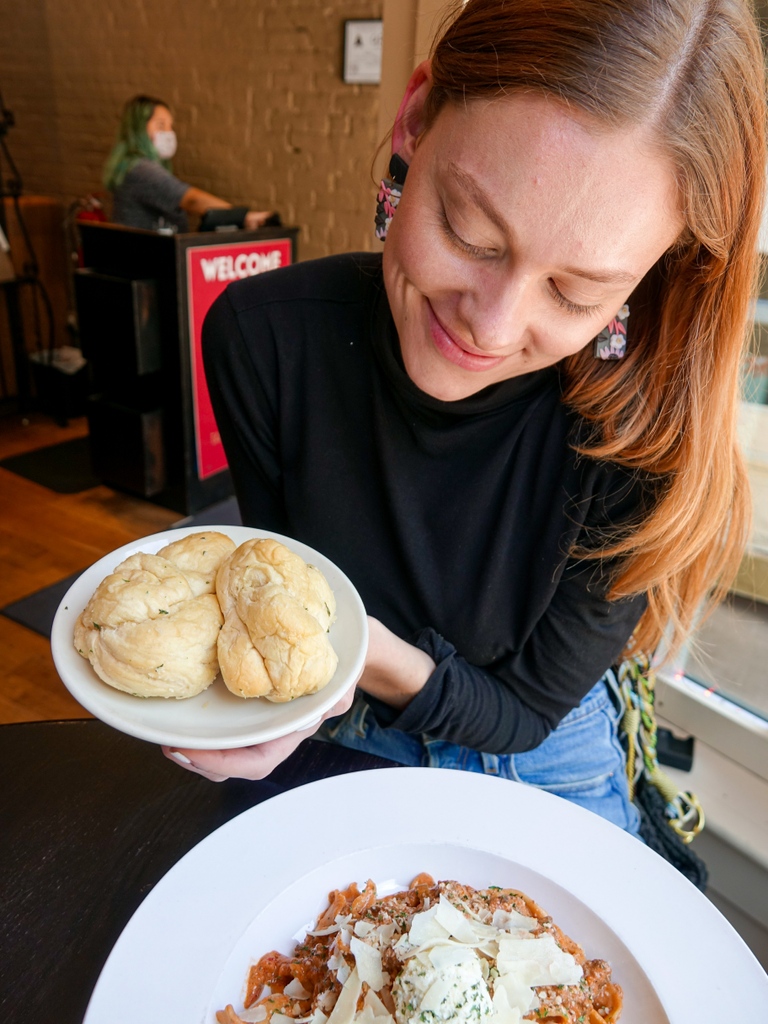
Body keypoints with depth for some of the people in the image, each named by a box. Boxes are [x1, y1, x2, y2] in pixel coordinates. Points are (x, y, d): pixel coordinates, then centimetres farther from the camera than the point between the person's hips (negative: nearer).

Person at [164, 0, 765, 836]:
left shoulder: (647, 432, -23)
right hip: (345, 744, 2)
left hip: (543, 772, 0)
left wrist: (382, 661, -31)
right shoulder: (263, 336, -19)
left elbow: (524, 711, -14)